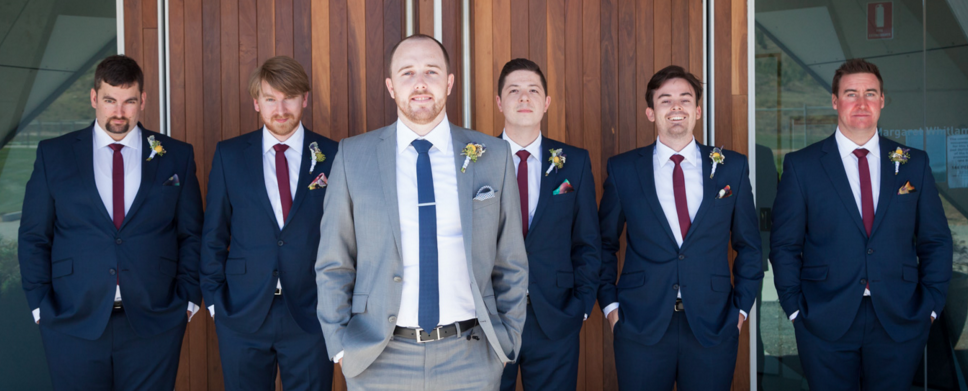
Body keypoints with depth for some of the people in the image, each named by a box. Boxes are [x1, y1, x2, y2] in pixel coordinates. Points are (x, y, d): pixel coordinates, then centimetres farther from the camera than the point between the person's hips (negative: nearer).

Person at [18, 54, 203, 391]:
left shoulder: (176, 156, 5)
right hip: (73, 323, 0)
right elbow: (33, 236, 6)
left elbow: (192, 235, 6)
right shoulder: (53, 154, 5)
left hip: (155, 322, 0)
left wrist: (188, 299, -1)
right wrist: (40, 303, -1)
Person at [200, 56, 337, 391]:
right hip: (242, 313, 1)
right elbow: (214, 232, 7)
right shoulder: (229, 155, 3)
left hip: (311, 314, -1)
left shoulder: (332, 156, -1)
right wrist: (214, 297, 3)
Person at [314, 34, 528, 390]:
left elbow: (510, 264, 6)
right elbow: (334, 265, 3)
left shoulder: (493, 155, 2)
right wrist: (341, 348, -1)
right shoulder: (353, 156, 0)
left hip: (470, 360, 1)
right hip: (378, 359, 0)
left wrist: (507, 343, 3)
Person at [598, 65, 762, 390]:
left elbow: (748, 244, 11)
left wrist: (741, 305, 5)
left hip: (713, 326, 1)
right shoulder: (622, 169, 2)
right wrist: (610, 304, 2)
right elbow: (604, 244, 9)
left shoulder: (732, 167, 4)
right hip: (641, 328, -1)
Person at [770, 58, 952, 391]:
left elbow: (935, 240, 10)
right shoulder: (801, 165, -1)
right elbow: (785, 244, 0)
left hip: (900, 323, 2)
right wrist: (795, 308, -5)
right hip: (825, 323, -2)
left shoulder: (914, 163, 6)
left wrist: (931, 304, 2)